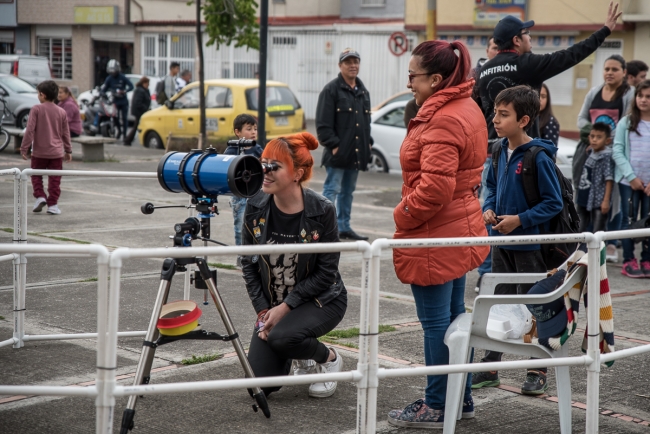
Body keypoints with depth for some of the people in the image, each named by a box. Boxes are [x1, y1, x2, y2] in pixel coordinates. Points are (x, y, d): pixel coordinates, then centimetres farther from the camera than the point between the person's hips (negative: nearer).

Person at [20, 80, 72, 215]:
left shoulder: (36, 109, -8)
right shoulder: (61, 112, 2)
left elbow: (30, 130, -11)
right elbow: (65, 133, 8)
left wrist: (24, 148, -5)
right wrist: (68, 151, 18)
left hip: (39, 151, -2)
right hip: (56, 152, 2)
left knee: (36, 176, 15)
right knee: (54, 179, 6)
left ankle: (40, 196, -1)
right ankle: (52, 204, 5)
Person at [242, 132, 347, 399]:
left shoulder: (322, 211, -20)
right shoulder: (256, 208, -9)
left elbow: (326, 272, -16)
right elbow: (248, 264, 0)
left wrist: (285, 307, -19)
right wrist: (263, 310, -8)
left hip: (321, 300, -4)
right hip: (273, 304, 4)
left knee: (281, 336, -34)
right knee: (260, 384, -7)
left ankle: (329, 358, -1)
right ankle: (301, 357, 26)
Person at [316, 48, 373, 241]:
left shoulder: (363, 91, 17)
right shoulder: (331, 90, -7)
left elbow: (367, 120, 24)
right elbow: (323, 123, -13)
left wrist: (368, 142, 12)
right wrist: (333, 145, -18)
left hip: (356, 153, 7)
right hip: (338, 152, -7)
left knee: (348, 191, 14)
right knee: (332, 189, -6)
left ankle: (344, 227, 21)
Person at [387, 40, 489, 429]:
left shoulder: (443, 120, -21)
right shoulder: (467, 108, 12)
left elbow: (435, 186, -28)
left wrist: (403, 216, -13)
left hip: (436, 238, -11)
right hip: (461, 229, 11)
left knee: (436, 321, -1)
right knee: (454, 315, 18)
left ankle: (437, 407, 9)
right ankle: (462, 398, 28)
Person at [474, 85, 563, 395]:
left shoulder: (539, 157, -17)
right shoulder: (500, 151, 3)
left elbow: (554, 202, -14)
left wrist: (520, 219, -20)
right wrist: (488, 210, -1)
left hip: (529, 245, -7)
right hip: (500, 242, 7)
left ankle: (538, 373, 16)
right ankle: (490, 367, 24)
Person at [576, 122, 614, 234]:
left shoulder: (606, 156, -15)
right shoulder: (591, 153, 7)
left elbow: (609, 180, -18)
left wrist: (606, 200, -20)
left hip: (599, 203, -8)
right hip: (585, 200, 8)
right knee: (581, 231, 17)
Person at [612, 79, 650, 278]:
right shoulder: (626, 123, 2)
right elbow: (617, 151, -2)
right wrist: (632, 177, -9)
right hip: (629, 181, 0)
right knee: (629, 220, 3)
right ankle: (629, 261, 10)